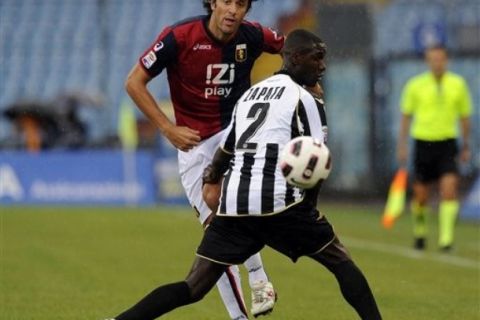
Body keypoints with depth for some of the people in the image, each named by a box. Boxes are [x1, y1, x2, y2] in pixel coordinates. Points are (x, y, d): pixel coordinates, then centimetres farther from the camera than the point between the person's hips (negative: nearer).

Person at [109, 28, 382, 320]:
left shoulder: (250, 94, 21)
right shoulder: (305, 100, 1)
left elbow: (223, 154, 29)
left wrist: (211, 183, 47)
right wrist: (308, 207, 13)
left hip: (233, 203, 6)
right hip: (278, 203, -6)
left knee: (193, 288, 4)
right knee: (342, 263, 10)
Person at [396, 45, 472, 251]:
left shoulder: (458, 84, 3)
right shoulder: (416, 85, 1)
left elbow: (464, 116, 12)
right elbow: (406, 116, 8)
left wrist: (466, 146, 13)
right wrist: (402, 145, 4)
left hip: (447, 143, 0)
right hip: (423, 141, 0)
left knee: (449, 188, -18)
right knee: (421, 195, 4)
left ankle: (445, 238, -15)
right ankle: (419, 232, 30)